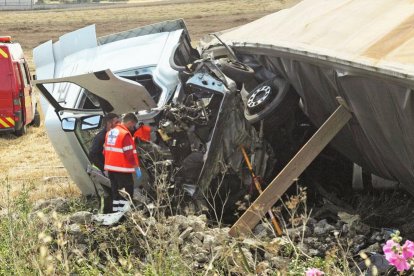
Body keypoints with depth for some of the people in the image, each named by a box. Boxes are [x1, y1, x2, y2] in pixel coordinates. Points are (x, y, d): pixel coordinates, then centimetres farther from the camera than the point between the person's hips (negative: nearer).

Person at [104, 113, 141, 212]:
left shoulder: (110, 132, 12)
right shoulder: (125, 134, -16)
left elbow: (106, 151, 16)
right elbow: (130, 153, -20)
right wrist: (137, 167, -15)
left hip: (111, 168, 9)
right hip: (122, 169, -9)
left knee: (116, 192, 16)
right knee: (127, 193, -3)